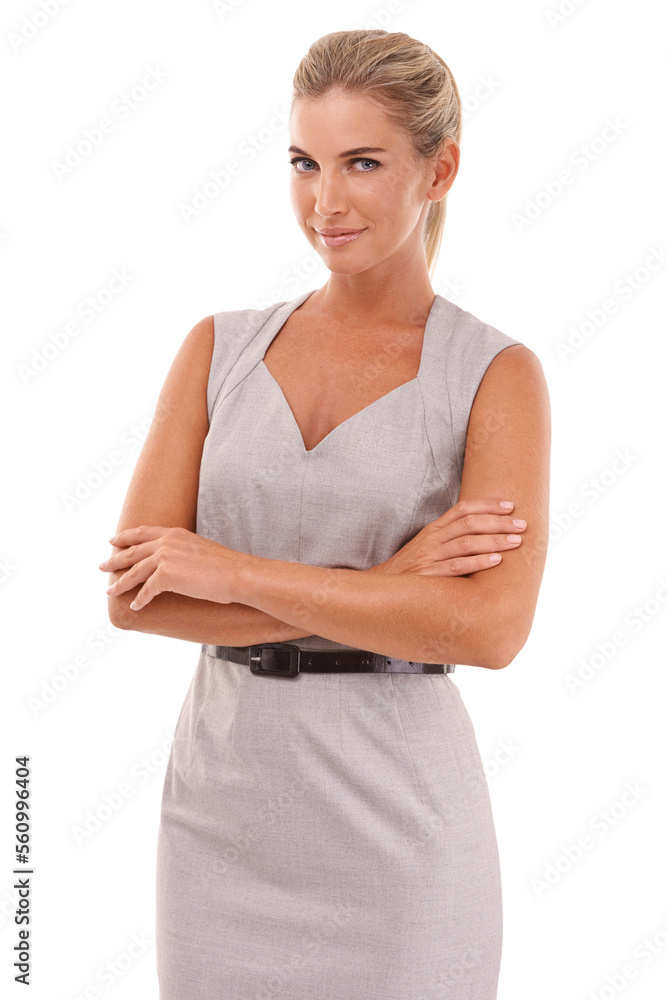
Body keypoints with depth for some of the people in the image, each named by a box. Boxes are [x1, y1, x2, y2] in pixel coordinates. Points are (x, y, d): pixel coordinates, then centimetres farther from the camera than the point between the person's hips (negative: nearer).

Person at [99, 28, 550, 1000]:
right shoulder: (220, 348, 2)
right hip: (222, 800, 3)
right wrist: (378, 587, -15)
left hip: (397, 816, -2)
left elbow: (491, 626, -19)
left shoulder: (497, 374, -6)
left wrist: (235, 570, -16)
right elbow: (133, 593, -6)